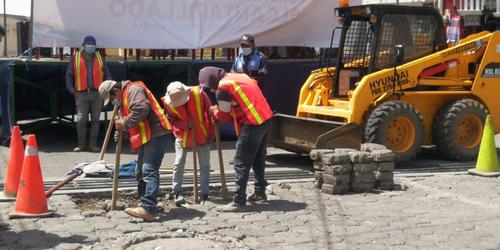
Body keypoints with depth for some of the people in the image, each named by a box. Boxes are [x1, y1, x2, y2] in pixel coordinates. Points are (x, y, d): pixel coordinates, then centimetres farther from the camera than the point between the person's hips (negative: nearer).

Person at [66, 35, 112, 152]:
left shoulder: (100, 58, 9)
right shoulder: (75, 58, 3)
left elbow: (107, 75, 14)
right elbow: (69, 75, 9)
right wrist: (71, 90, 0)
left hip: (97, 93, 2)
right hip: (81, 94, -2)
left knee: (95, 119, 5)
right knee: (81, 119, -5)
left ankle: (93, 143, 13)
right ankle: (81, 144, 6)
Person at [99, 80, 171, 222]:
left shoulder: (133, 89, -8)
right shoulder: (124, 98, 25)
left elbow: (141, 109, -26)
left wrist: (125, 123, -16)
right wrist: (123, 132, 9)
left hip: (156, 134, -11)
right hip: (147, 136, 11)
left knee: (149, 171, -19)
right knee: (140, 172, 16)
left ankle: (148, 209, -27)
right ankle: (146, 204, 23)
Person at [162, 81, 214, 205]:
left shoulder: (199, 94, -22)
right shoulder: (167, 102, -17)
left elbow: (209, 112, -11)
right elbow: (172, 121, -7)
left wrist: (210, 134, -8)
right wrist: (186, 125, -26)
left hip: (202, 134, 0)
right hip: (183, 136, 0)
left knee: (205, 165, 1)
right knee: (178, 164, -8)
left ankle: (204, 195, 7)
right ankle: (177, 193, -1)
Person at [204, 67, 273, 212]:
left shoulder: (223, 87, -8)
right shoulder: (240, 77, 17)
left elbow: (224, 116, -3)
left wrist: (214, 112, 17)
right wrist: (220, 110, 21)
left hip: (252, 124, -9)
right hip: (266, 118, 9)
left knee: (241, 163, -2)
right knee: (258, 159, 22)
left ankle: (238, 202, -1)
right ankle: (260, 193, 33)